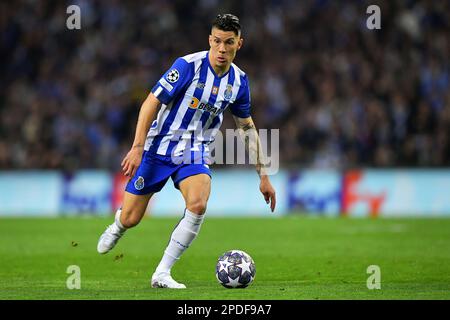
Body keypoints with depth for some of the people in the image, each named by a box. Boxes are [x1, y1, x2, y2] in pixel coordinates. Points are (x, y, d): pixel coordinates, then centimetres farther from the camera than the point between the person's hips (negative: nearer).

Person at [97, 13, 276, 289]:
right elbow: (152, 102, -15)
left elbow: (247, 127, 12)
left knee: (198, 205, -27)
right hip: (158, 148, -3)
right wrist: (137, 148, -23)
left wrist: (263, 175, 12)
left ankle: (162, 274, -15)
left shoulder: (239, 80, 0)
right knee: (130, 220, 0)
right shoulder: (188, 65, -17)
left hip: (195, 153, 3)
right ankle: (117, 227, 42)